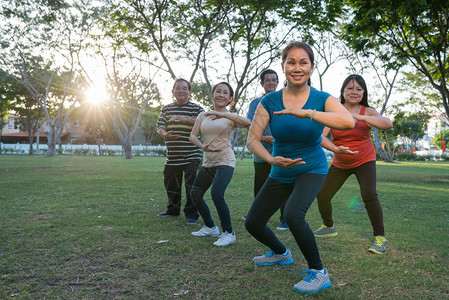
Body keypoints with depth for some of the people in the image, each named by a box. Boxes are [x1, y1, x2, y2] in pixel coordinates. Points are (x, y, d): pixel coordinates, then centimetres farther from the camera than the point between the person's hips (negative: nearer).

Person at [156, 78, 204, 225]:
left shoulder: (196, 108, 0)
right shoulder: (166, 109, 11)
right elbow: (160, 127, 5)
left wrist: (183, 119, -26)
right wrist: (165, 134, -19)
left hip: (192, 156, -4)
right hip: (172, 156, 4)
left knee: (191, 185, -7)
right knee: (170, 184, 15)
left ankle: (191, 214, 9)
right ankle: (173, 209, 36)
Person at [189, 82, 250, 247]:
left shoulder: (231, 117, -2)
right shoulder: (203, 116, 11)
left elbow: (248, 123, -24)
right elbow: (193, 136, 1)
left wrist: (223, 114, -32)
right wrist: (204, 146, -19)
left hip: (225, 161, -6)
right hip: (208, 162, 6)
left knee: (216, 194, -24)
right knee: (195, 194, 10)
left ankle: (228, 233, -7)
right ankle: (210, 227, 30)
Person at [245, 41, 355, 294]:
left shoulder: (322, 100, -14)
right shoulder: (269, 102, -10)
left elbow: (349, 122, -33)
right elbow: (253, 140, -10)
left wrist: (306, 113, -44)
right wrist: (272, 160, -29)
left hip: (312, 169, -4)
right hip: (280, 174, 4)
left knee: (293, 214, -31)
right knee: (253, 223, 7)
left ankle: (319, 273, -6)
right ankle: (281, 254, 39)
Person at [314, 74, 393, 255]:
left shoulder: (367, 112, -9)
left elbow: (388, 124, -27)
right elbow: (321, 136, -16)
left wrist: (360, 117, -36)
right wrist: (336, 149, -34)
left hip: (364, 161, -2)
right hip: (340, 164, 3)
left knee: (369, 195, -22)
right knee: (322, 195, 2)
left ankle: (380, 237, -5)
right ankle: (328, 227, 29)